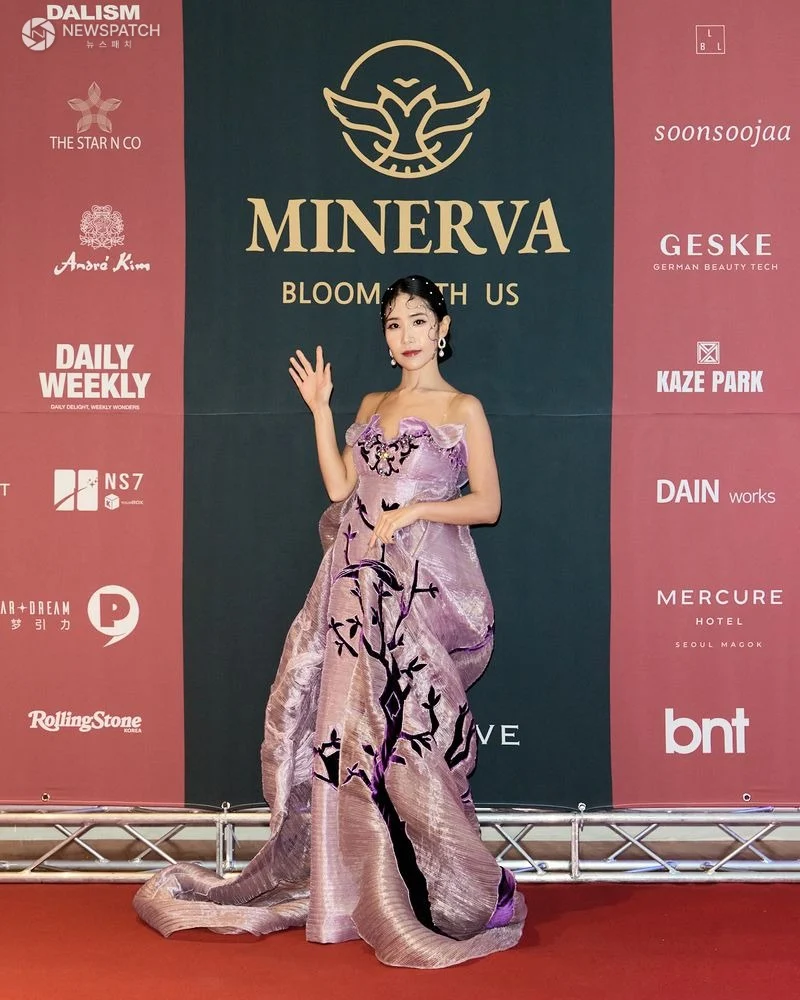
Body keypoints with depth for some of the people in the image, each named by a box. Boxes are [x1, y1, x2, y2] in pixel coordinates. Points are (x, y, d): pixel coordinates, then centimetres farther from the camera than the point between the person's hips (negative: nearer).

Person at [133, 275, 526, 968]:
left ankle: (450, 894, 9)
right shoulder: (372, 406, 18)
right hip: (360, 581, 6)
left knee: (409, 727, -7)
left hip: (422, 585, -5)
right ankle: (362, 890, 18)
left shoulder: (463, 409, 2)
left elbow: (488, 503, -2)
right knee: (347, 723, 5)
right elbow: (341, 486, 9)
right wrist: (320, 410, 8)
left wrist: (416, 509, -13)